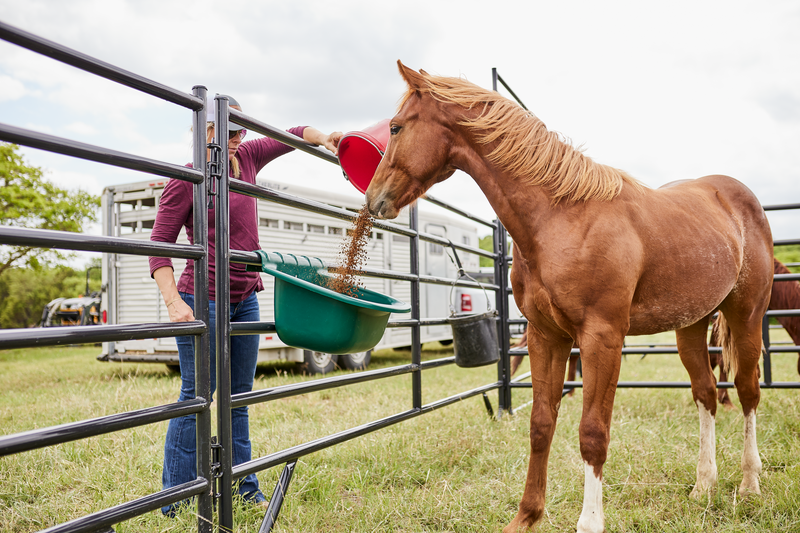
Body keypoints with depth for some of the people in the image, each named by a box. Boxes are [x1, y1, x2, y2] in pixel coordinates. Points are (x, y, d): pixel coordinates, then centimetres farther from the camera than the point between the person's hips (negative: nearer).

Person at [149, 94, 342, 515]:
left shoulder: (246, 159, 10)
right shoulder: (186, 179, -8)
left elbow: (293, 135, 21)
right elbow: (159, 246, -11)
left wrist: (325, 139, 0)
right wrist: (174, 303, -23)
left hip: (245, 299, 7)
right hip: (204, 299, -7)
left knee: (238, 398, 13)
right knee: (196, 398, -4)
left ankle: (244, 487, 24)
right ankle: (175, 500, 7)